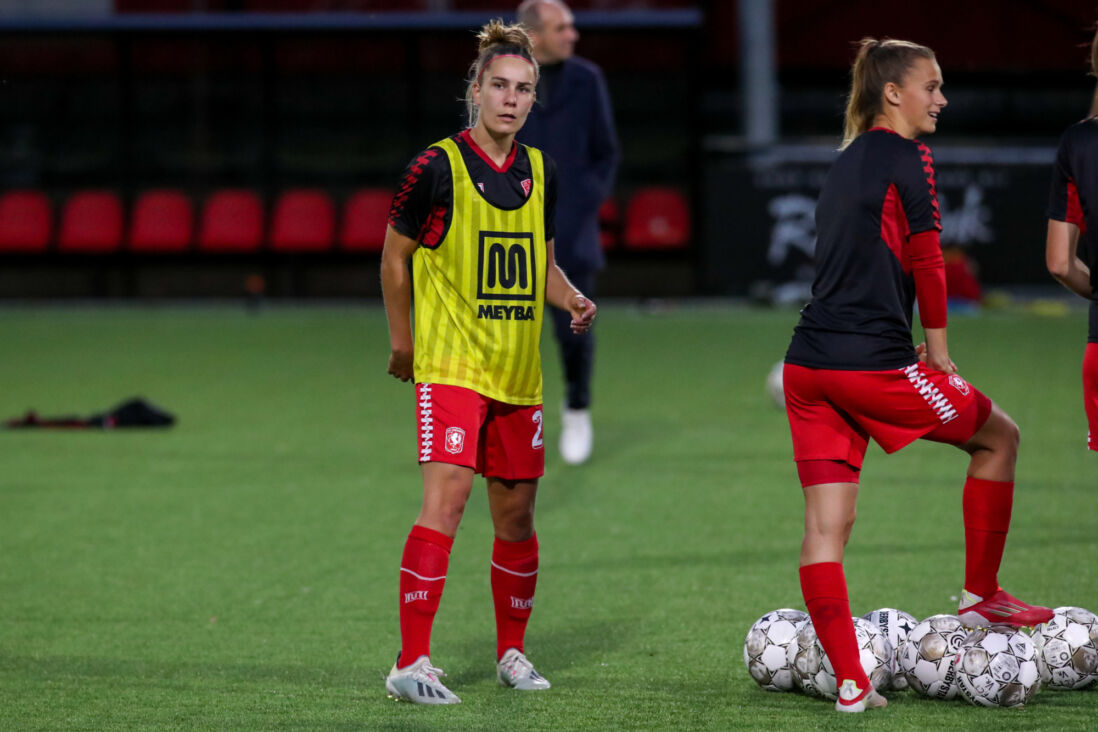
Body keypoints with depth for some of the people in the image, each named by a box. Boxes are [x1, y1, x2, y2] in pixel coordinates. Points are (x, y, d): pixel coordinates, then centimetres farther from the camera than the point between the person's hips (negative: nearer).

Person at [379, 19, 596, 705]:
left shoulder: (540, 172, 9)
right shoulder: (439, 167, -9)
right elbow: (395, 255, 1)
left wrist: (573, 300, 2)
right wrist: (402, 341, 3)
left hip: (518, 373, 6)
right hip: (451, 365, -6)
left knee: (517, 515, 12)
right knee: (446, 498, -19)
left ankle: (512, 651, 28)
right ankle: (413, 662, -19)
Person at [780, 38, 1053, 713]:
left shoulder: (846, 162, 20)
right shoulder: (908, 159, -5)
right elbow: (926, 260, -8)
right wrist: (939, 350, 4)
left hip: (808, 363, 8)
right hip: (870, 362, -8)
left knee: (827, 525, 2)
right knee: (998, 435, 14)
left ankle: (850, 682, 0)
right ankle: (981, 595, 20)